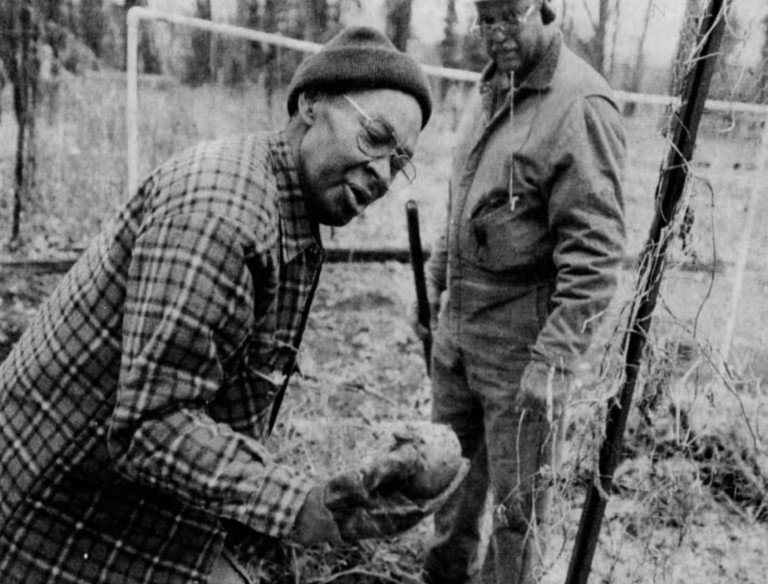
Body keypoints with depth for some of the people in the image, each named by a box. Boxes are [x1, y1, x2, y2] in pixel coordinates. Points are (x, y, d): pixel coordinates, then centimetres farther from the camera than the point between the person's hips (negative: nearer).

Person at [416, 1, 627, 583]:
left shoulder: (581, 106, -16)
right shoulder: (489, 90, 10)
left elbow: (593, 253, -21)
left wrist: (556, 358, -25)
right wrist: (435, 283, 20)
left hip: (521, 343, -7)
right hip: (456, 328, 8)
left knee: (517, 502, 8)